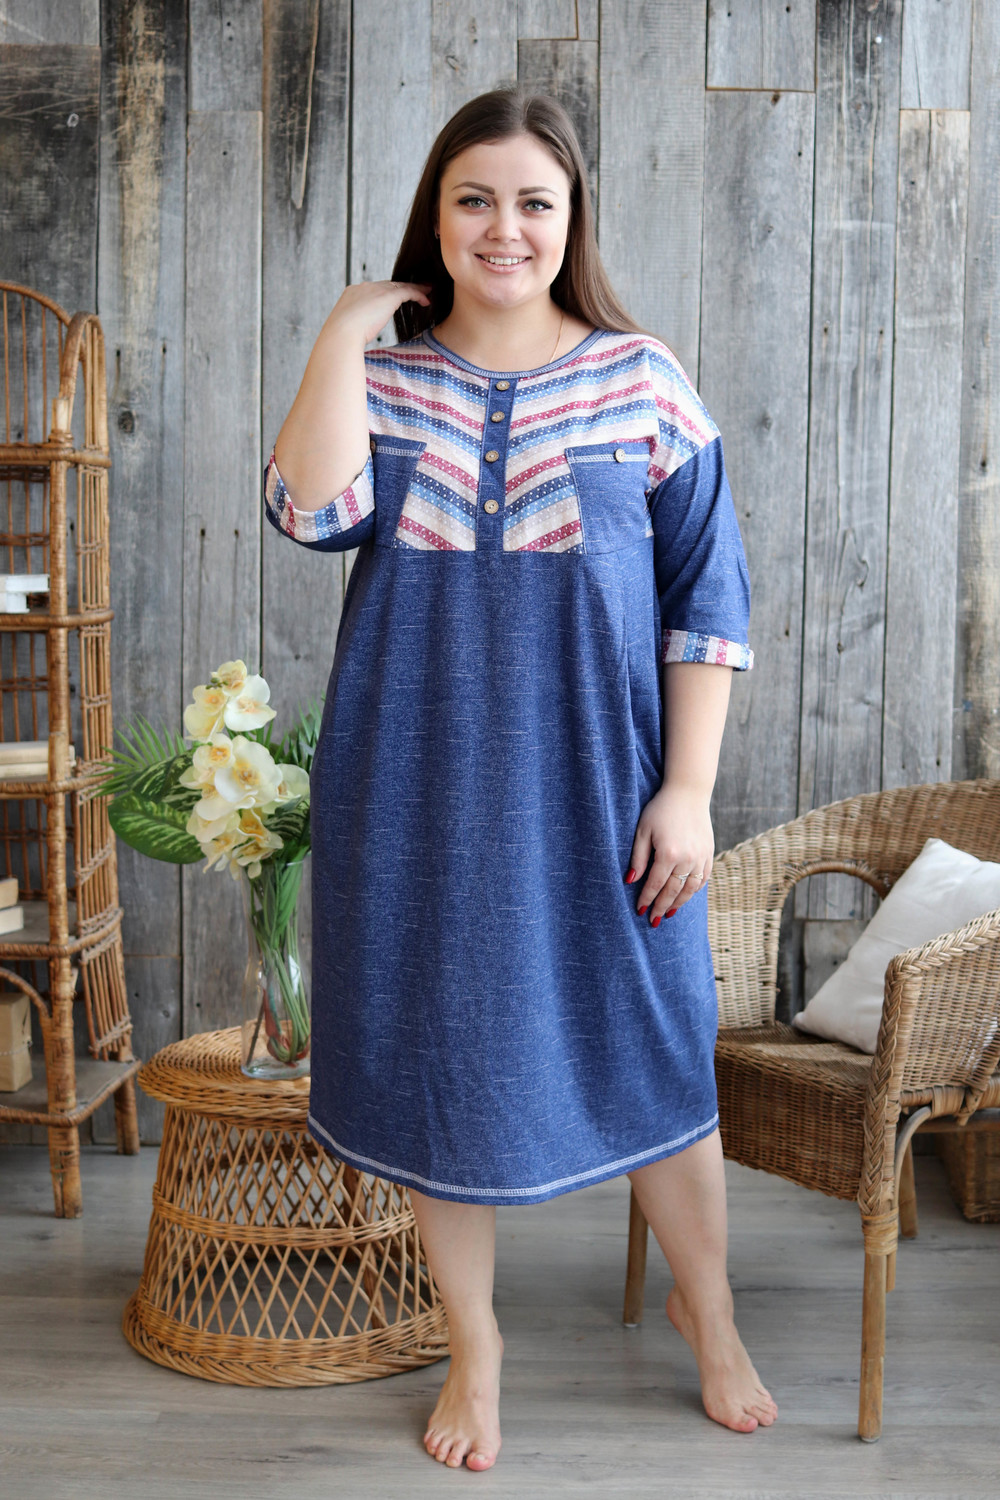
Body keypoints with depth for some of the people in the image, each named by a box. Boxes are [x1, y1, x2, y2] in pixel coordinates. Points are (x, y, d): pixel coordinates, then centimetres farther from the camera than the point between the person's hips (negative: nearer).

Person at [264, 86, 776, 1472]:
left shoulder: (640, 380, -2)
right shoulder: (381, 378, 2)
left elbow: (710, 597, -3)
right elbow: (310, 509, -17)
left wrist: (687, 790, -8)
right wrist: (346, 327, -13)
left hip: (598, 791, -1)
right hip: (422, 792, 1)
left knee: (652, 1049, 9)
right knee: (443, 1058, 11)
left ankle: (709, 1312, 36)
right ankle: (473, 1348, 32)